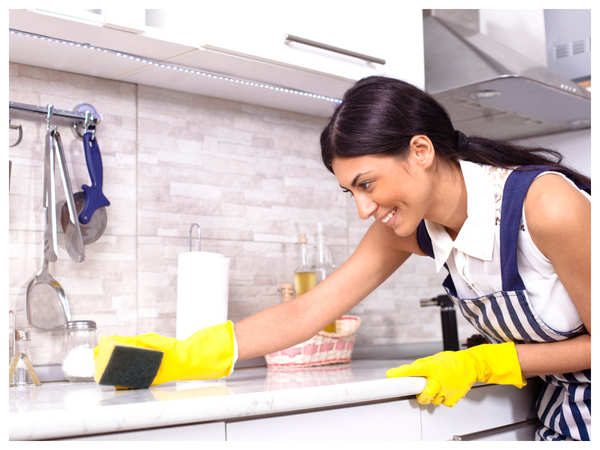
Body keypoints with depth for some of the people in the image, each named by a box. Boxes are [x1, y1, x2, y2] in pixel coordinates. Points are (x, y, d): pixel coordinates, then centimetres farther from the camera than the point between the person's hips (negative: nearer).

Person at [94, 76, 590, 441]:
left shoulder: (547, 206, -29)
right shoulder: (407, 229, -9)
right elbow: (303, 313, -13)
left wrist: (481, 363, -19)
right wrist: (179, 356, -21)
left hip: (585, 402, -4)